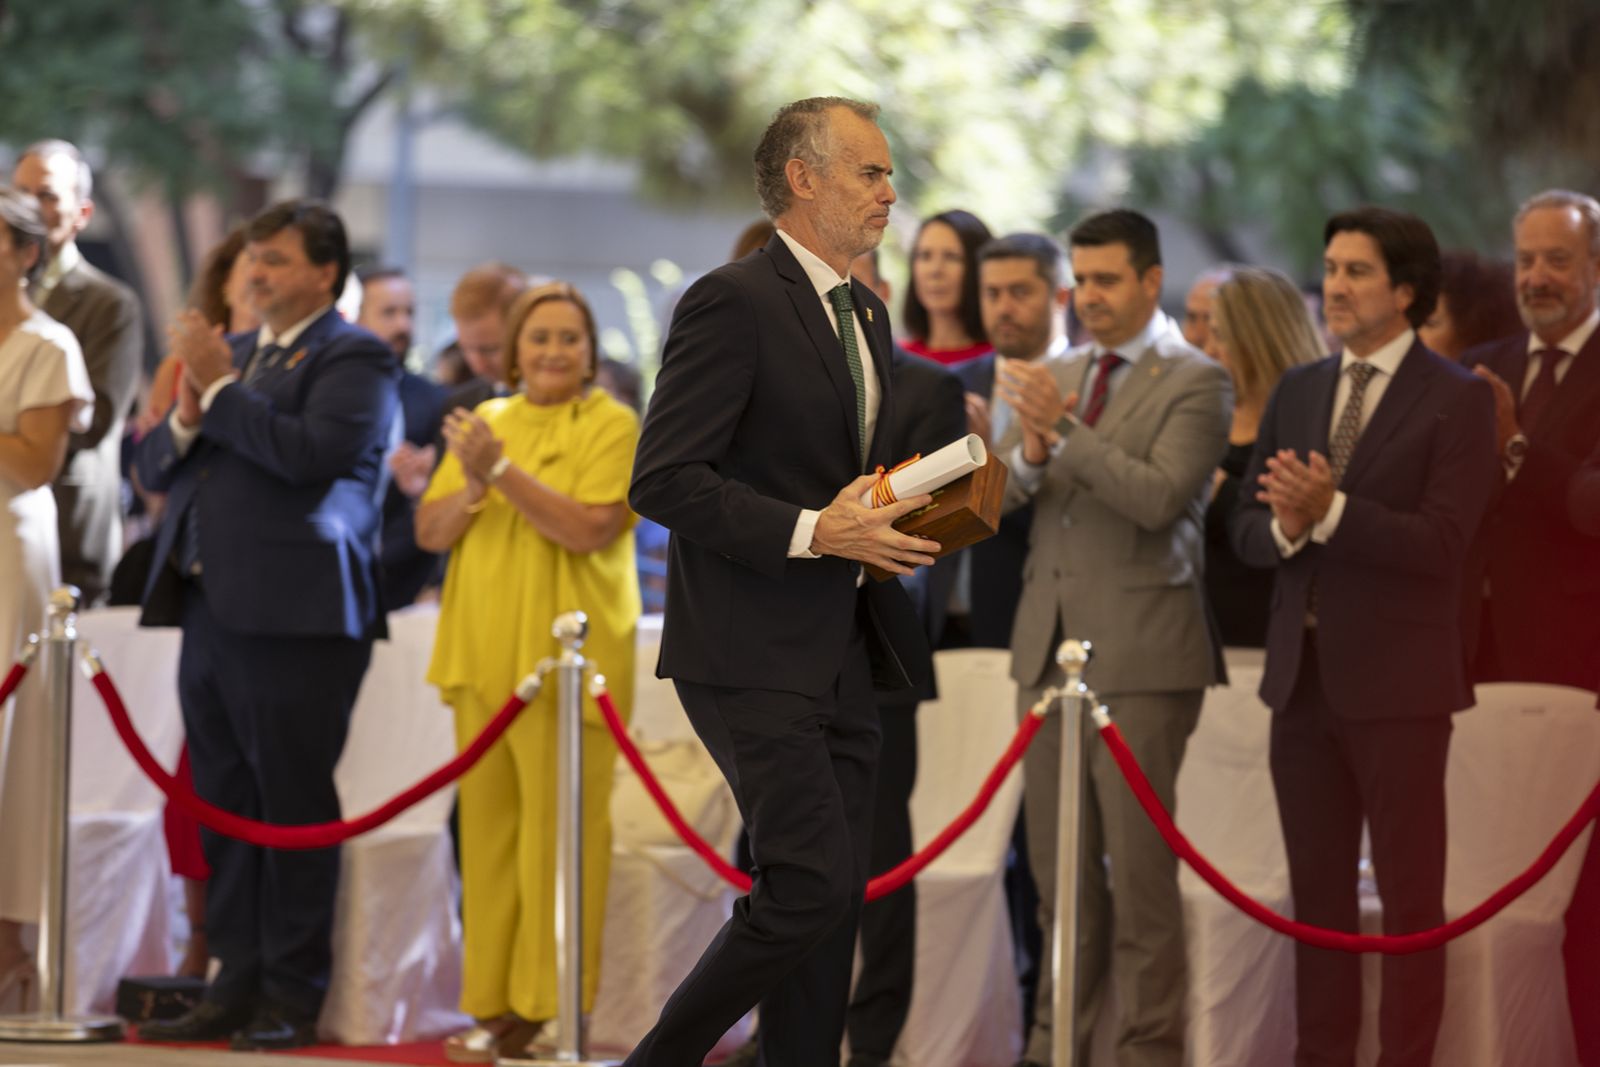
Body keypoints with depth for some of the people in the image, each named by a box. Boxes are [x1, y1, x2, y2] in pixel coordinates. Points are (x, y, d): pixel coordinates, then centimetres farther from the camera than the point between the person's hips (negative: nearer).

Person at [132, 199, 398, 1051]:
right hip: (211, 609, 8)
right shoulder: (232, 350, 20)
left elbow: (309, 451, -20)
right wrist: (186, 416, -1)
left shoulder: (354, 359, -3)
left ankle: (292, 998, 0)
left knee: (292, 809, -4)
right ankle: (237, 984, 15)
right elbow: (152, 468, 19)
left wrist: (219, 386, -13)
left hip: (295, 613, -8)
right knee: (224, 808, 9)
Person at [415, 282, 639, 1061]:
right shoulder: (486, 423, 15)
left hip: (568, 658, -5)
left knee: (560, 835, -5)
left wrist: (502, 469, -19)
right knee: (487, 831, 6)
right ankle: (495, 1004, 11)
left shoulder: (612, 425, -2)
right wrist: (472, 485, -10)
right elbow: (430, 532, 10)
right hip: (484, 655, 5)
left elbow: (588, 529, -15)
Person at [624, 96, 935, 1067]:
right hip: (754, 657, -9)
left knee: (836, 905, 6)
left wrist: (899, 521, 7)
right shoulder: (734, 304, -12)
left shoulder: (867, 314, 17)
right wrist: (815, 532, -22)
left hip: (843, 654, 9)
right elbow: (664, 481, -17)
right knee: (811, 885, -14)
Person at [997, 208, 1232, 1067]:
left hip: (1141, 650, -6)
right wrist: (1029, 455, -11)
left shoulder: (1194, 383, -5)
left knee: (1139, 865, -5)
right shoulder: (1056, 377, 14)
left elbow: (1158, 497, -18)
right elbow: (992, 496, 10)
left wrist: (1063, 429, -22)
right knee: (1058, 863, 10)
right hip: (1050, 640, 6)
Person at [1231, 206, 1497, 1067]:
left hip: (1395, 679, -6)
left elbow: (1440, 545, -16)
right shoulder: (1297, 391, 13)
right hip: (1303, 673, 6)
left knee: (1409, 892, -1)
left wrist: (1331, 511, -25)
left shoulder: (1456, 402, -6)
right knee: (1318, 889, 11)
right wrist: (1284, 526, -11)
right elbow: (1246, 528, 11)